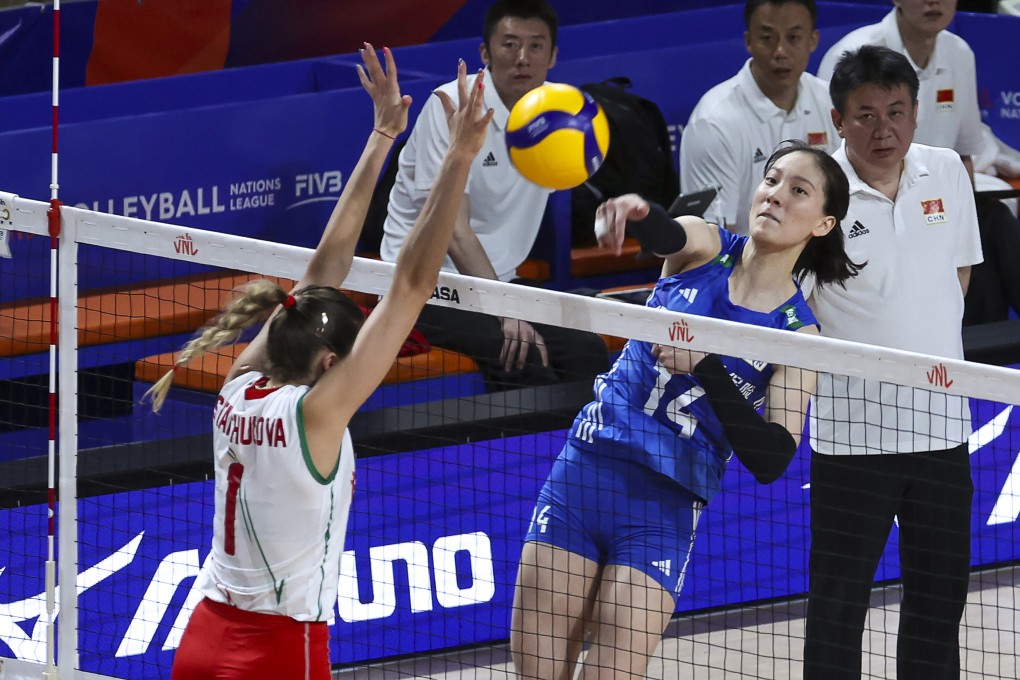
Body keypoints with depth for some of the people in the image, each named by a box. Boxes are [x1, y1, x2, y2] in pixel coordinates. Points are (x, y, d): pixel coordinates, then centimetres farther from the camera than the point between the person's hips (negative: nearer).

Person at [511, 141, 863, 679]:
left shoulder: (797, 332, -2)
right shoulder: (705, 249, 2)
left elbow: (771, 460, -12)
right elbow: (665, 234, -24)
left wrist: (704, 368, -24)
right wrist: (634, 210, -49)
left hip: (664, 510, -2)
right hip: (584, 471, 2)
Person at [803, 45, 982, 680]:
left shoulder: (947, 172, 5)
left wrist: (933, 351, 12)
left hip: (942, 421, 5)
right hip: (853, 429, -4)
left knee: (941, 594, 12)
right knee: (840, 602, -1)